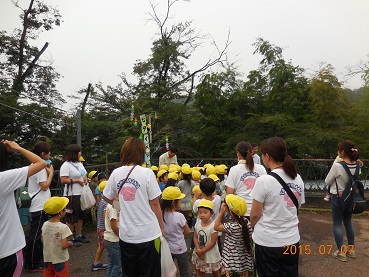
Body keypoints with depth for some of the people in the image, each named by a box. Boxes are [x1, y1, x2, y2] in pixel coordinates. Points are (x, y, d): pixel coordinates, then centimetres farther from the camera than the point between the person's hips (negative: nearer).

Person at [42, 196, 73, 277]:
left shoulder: (45, 225, -6)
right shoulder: (63, 227, -25)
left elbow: (43, 241, 5)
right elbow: (64, 245, -25)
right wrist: (70, 243, -5)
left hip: (48, 258, 6)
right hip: (60, 259, -5)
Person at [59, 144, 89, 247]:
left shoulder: (79, 163, 12)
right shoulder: (66, 165, -14)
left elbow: (84, 175, 23)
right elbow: (63, 180, -22)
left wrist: (85, 180, 3)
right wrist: (77, 181, -18)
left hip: (82, 194, 9)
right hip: (72, 195, -8)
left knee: (80, 216, 17)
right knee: (72, 218, 1)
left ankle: (79, 236, 31)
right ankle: (70, 239, 15)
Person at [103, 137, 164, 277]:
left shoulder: (116, 173, -3)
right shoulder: (146, 173, -15)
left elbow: (106, 197, 12)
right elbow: (155, 204, -11)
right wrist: (162, 227, 0)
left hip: (126, 234, 4)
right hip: (148, 234, -4)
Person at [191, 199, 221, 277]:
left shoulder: (213, 226, -24)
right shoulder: (197, 223, -7)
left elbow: (213, 242, -21)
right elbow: (195, 237, -1)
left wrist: (202, 251, -17)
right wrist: (198, 250, -15)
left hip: (210, 253, -4)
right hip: (199, 253, 5)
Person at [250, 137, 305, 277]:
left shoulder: (264, 181, -21)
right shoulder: (298, 179, -2)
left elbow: (255, 214, -13)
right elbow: (296, 209, 8)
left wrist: (253, 226, 7)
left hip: (268, 242, -5)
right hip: (292, 240, 5)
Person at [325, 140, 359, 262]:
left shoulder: (337, 166, -24)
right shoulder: (357, 165, -6)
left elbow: (327, 181, -11)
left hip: (338, 197, -6)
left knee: (337, 224, 7)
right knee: (348, 222, 20)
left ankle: (341, 252, 13)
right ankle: (351, 249, 31)